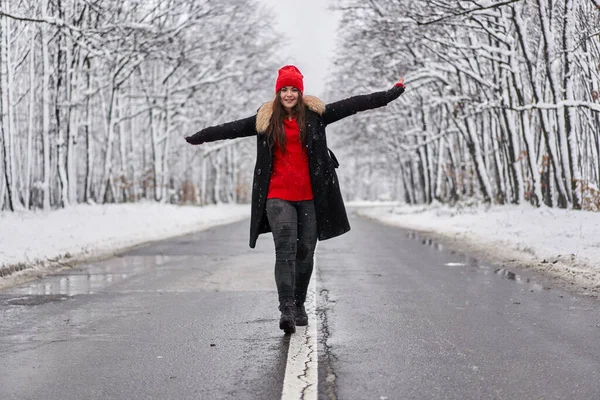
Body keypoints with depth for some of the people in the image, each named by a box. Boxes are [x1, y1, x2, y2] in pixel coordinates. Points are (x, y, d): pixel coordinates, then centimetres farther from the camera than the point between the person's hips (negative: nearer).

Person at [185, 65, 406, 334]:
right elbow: (232, 129, 16)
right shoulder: (266, 120, 8)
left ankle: (299, 306, 23)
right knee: (285, 250, -13)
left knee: (305, 252, 8)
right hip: (278, 196, -1)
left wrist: (392, 94, 2)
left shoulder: (315, 114, 5)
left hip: (309, 197, 1)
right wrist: (198, 138, 24)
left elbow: (352, 105, 4)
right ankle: (286, 309, -18)